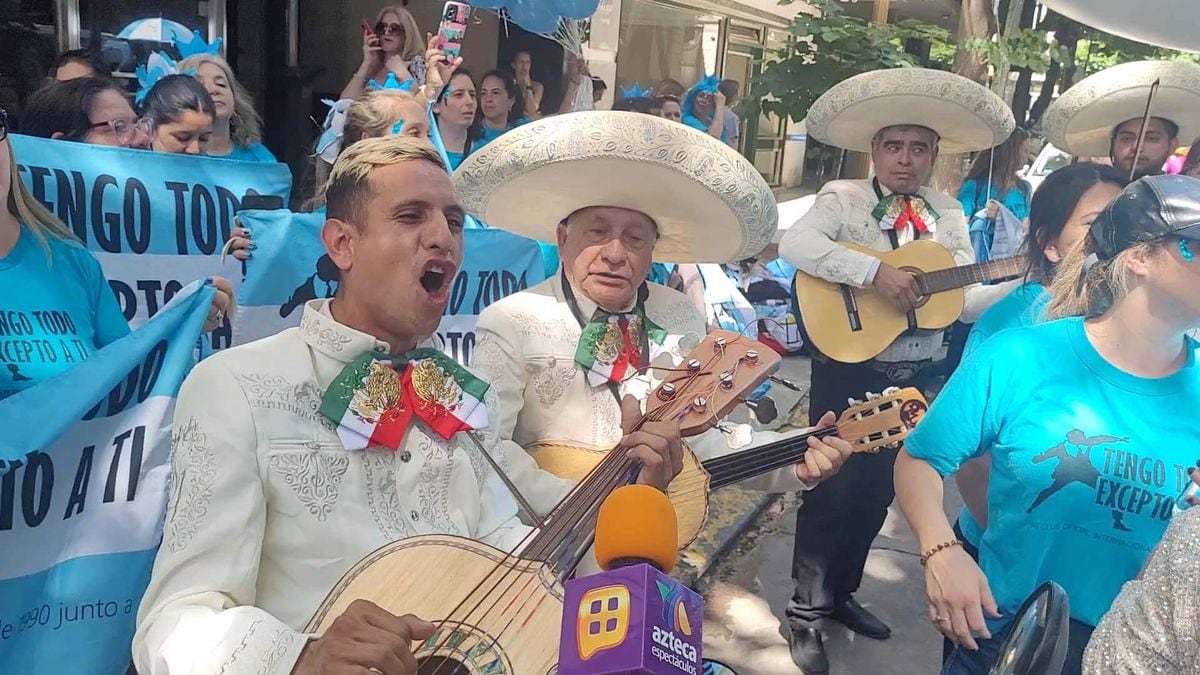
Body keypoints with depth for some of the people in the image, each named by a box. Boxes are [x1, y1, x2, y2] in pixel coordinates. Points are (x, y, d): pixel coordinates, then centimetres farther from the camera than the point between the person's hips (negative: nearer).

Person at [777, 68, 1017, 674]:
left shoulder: (947, 214, 8)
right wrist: (875, 272, -30)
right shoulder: (844, 197, -6)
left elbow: (967, 300, 4)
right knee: (832, 489, 0)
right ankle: (807, 612, 17)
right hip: (848, 371, -5)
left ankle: (841, 593, 36)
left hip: (916, 376, 5)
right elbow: (794, 244, -27)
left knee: (877, 491, 16)